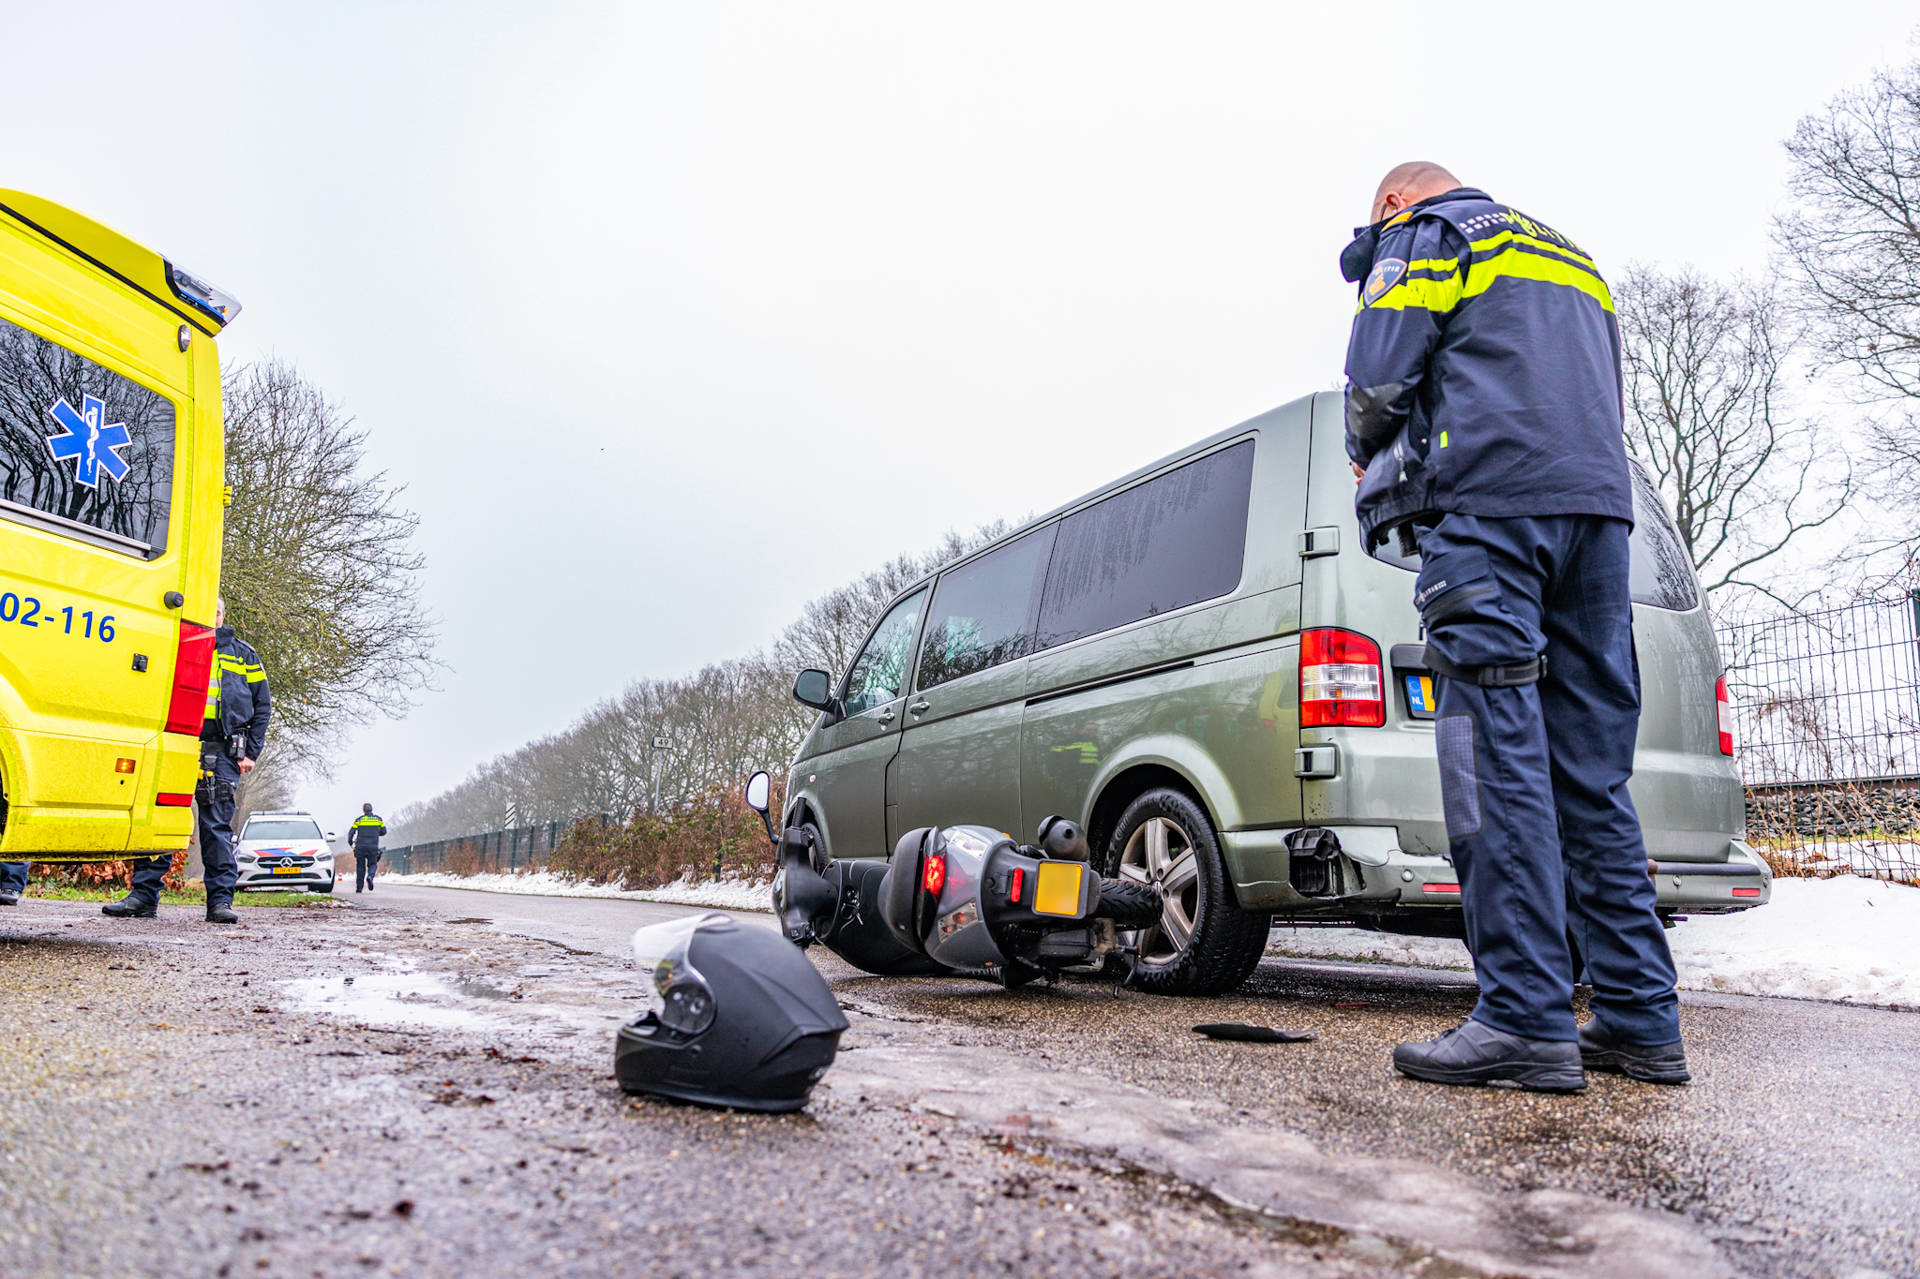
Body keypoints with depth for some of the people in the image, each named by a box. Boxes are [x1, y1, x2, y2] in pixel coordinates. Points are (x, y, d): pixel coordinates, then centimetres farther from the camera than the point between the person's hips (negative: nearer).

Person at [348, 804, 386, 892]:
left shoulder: (359, 819, 2)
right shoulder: (378, 819, 7)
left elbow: (351, 832, -1)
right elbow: (384, 831, 12)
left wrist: (350, 843, 14)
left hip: (360, 847, 0)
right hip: (373, 847, 0)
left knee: (360, 867, 12)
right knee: (372, 865, 13)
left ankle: (359, 887, 10)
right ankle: (370, 876, -18)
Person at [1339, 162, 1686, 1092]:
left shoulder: (1421, 236, 10)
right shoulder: (1570, 256, 34)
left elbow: (1378, 378, -3)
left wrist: (1368, 457, 17)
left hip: (1489, 504, -7)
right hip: (1600, 504, 8)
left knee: (1500, 761, -12)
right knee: (1593, 776, 5)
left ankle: (1527, 1020, -15)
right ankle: (1640, 1020, 4)